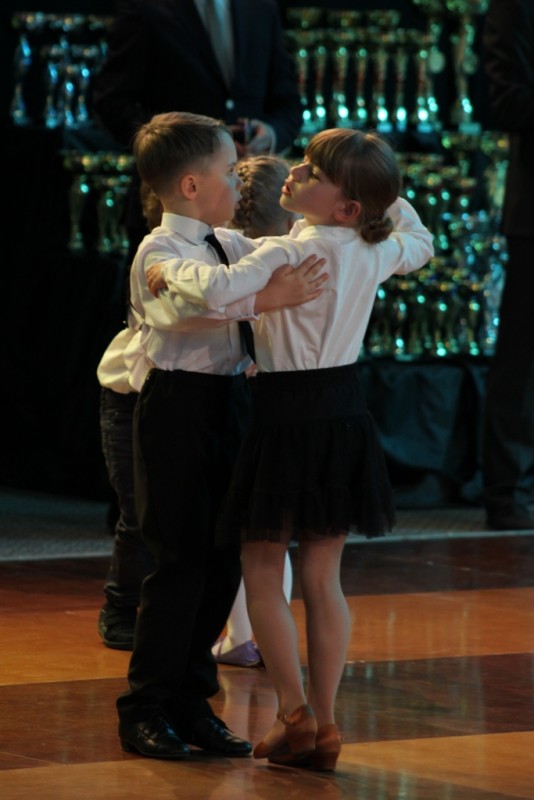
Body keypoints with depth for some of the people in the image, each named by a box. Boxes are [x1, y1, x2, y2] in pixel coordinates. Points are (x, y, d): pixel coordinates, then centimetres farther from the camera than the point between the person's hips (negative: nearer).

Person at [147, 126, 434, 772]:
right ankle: (323, 725, 11)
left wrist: (169, 272, -16)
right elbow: (419, 244, 27)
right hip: (344, 415, 6)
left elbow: (218, 290, -33)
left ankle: (295, 714, -2)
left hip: (287, 415, -6)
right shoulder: (376, 251, 3)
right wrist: (390, 197, 30)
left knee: (261, 572, 5)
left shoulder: (291, 250, -18)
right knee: (322, 578, 11)